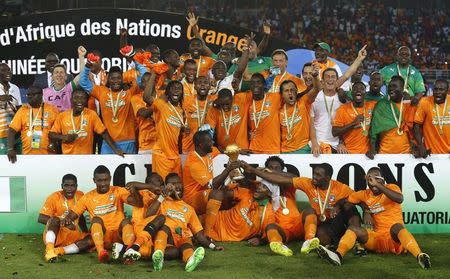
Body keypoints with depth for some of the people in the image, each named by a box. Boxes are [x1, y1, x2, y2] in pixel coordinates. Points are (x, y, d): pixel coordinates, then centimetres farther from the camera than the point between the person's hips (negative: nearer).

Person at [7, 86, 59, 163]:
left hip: (47, 154, -1)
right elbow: (12, 130, -1)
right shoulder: (23, 110, 5)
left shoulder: (52, 110, 3)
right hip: (27, 154, 1)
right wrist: (10, 149, -13)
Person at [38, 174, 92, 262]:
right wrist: (64, 222, -24)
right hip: (55, 235, -4)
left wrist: (86, 232, 10)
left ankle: (60, 250, -29)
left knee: (92, 239, -23)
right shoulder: (54, 197, -8)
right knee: (54, 220, -34)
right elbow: (41, 218, -14)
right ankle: (49, 250, -47)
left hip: (72, 236, 4)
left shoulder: (80, 196, 5)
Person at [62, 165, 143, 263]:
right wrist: (67, 218, -15)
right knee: (96, 219, -27)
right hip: (101, 236, 0)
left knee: (126, 221, -29)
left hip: (118, 234, 0)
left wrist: (134, 192, -28)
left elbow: (139, 204, -6)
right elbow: (72, 214, 10)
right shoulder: (88, 197, 11)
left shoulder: (118, 191, 6)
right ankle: (101, 251, -50)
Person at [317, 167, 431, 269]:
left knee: (396, 227, -36)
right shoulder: (365, 194, 13)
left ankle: (419, 256, -59)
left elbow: (399, 199, -24)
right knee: (353, 229, -17)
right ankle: (338, 255, -45)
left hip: (395, 237, -4)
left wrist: (378, 185, -28)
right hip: (377, 238, 4)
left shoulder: (392, 188, -1)